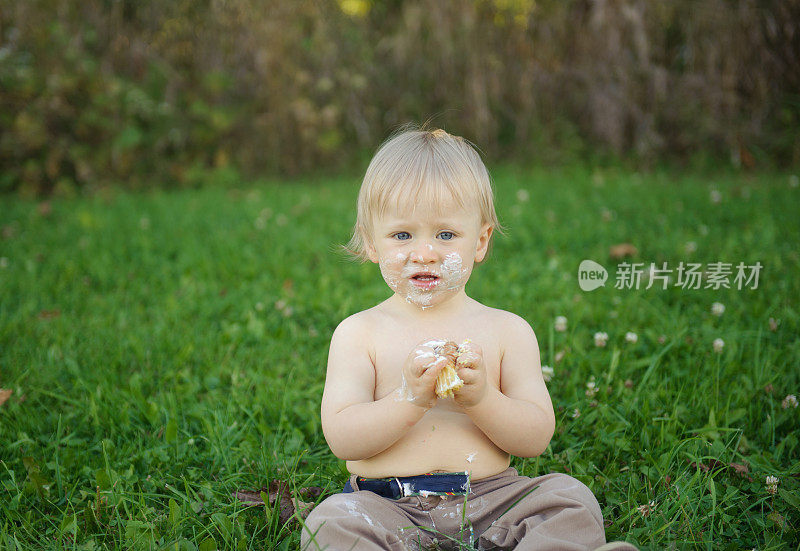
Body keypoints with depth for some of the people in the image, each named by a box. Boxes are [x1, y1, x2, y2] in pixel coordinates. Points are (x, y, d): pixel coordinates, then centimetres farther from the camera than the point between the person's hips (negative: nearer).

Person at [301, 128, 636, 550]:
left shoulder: (509, 331, 6)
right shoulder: (357, 333, 3)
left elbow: (537, 438, 1)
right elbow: (341, 439, -6)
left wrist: (482, 399, -19)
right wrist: (409, 399, -22)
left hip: (490, 497, 2)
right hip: (390, 507, -1)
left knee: (572, 501, -21)